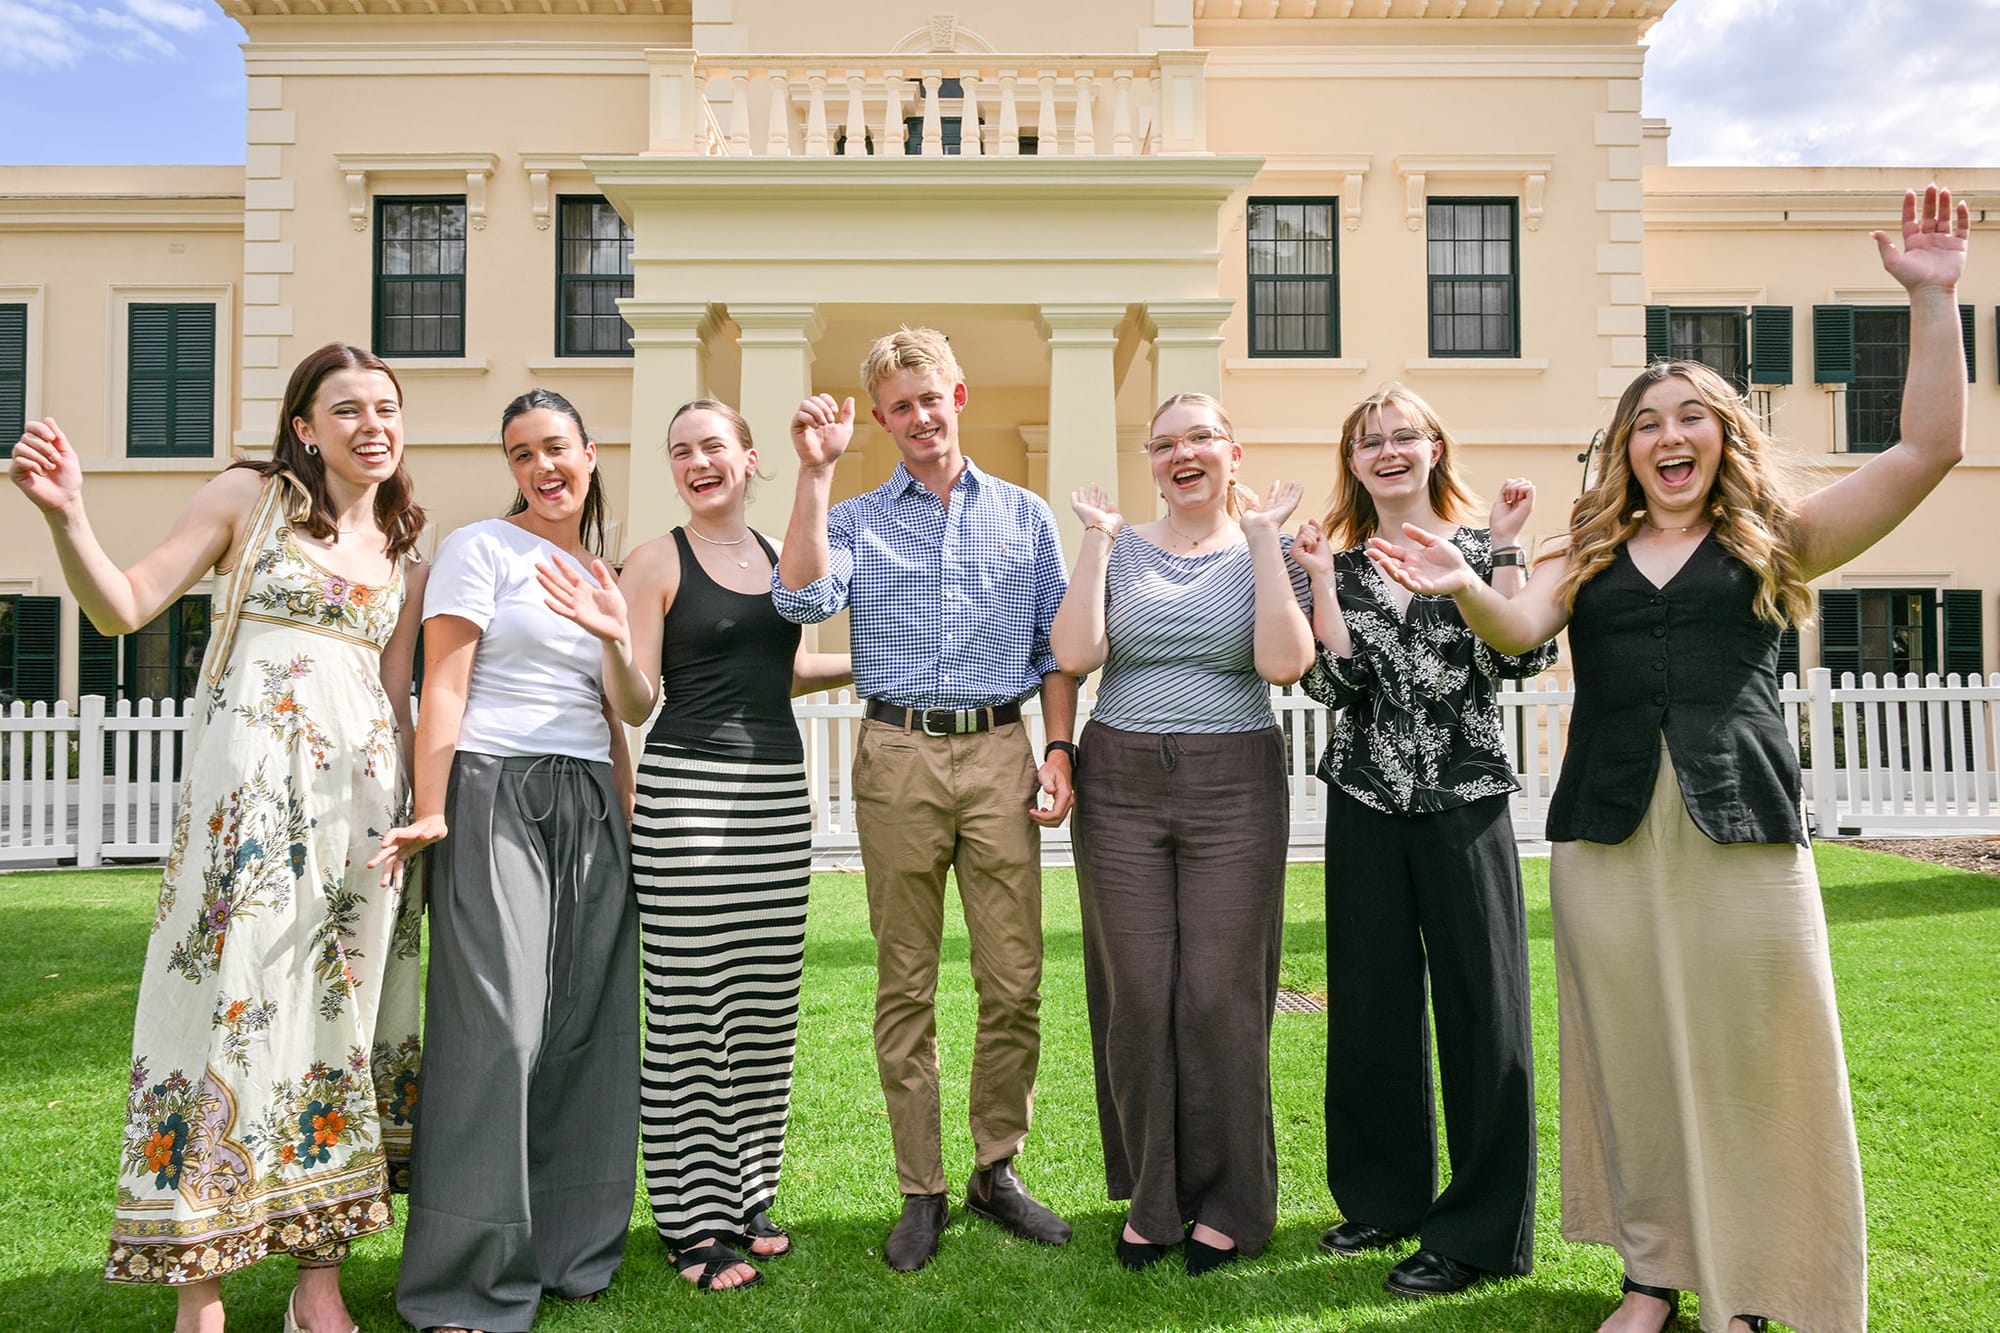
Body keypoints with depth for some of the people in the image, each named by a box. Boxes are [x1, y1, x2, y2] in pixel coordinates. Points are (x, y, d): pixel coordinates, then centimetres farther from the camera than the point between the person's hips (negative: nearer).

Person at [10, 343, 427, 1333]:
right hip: (249, 777, -4)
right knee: (227, 999, -5)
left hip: (363, 785, 4)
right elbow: (123, 607, 1)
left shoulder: (403, 556, 15)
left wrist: (412, 810, 9)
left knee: (343, 1004, 4)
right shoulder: (249, 498, 5)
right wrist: (65, 515, -15)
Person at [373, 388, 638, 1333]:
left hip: (590, 807, 6)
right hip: (497, 796, -6)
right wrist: (431, 812, -15)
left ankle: (565, 1252, 19)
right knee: (498, 1026, -9)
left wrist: (629, 819, 14)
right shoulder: (480, 548, 2)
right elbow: (443, 685, -6)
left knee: (587, 1025, 5)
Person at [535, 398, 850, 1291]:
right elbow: (635, 706, -4)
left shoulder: (779, 556, 14)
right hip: (689, 790, -5)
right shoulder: (656, 562, -2)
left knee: (767, 1007, 11)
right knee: (687, 1012, -1)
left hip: (780, 793, 6)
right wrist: (614, 639, -22)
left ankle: (745, 1198, 26)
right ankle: (692, 1224, 14)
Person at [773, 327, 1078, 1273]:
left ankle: (997, 1169, 21)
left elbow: (1055, 647, 13)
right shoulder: (854, 520, 10)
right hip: (897, 757, -1)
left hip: (999, 752, 1)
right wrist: (816, 472, -9)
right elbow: (800, 600, -11)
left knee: (1015, 982, 2)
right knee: (905, 987, 5)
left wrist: (1058, 751, 2)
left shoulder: (1025, 516, 13)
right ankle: (920, 1191, 18)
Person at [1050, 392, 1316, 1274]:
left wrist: (1263, 537, -10)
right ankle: (1149, 1198, 22)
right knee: (1136, 993, 4)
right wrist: (1097, 539, -5)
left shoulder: (1267, 551, 5)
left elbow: (1285, 663, -13)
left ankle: (1230, 1204, 20)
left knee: (1220, 995, 1)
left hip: (1234, 788, -1)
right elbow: (1074, 655, -8)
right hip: (1121, 787, 2)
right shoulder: (1119, 550, 7)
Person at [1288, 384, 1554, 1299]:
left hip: (1463, 801, -2)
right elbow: (1333, 684, -5)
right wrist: (1321, 575, -10)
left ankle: (1476, 1230, 14)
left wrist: (1503, 549, -13)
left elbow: (1522, 660, -11)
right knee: (1371, 1001, 9)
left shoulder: (1482, 550, 4)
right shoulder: (1338, 563, 8)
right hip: (1367, 805, 3)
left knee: (1480, 1004, 1)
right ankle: (1384, 1197, 27)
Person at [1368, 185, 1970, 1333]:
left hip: (1744, 832, -1)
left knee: (1748, 1064, 1)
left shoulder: (1775, 543, 9)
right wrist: (1466, 587, -26)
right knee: (1631, 1060, 7)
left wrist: (1933, 299, -3)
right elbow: (1521, 629, -4)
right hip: (1609, 838, 2)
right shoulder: (1591, 555, 14)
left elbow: (1931, 447, 2)